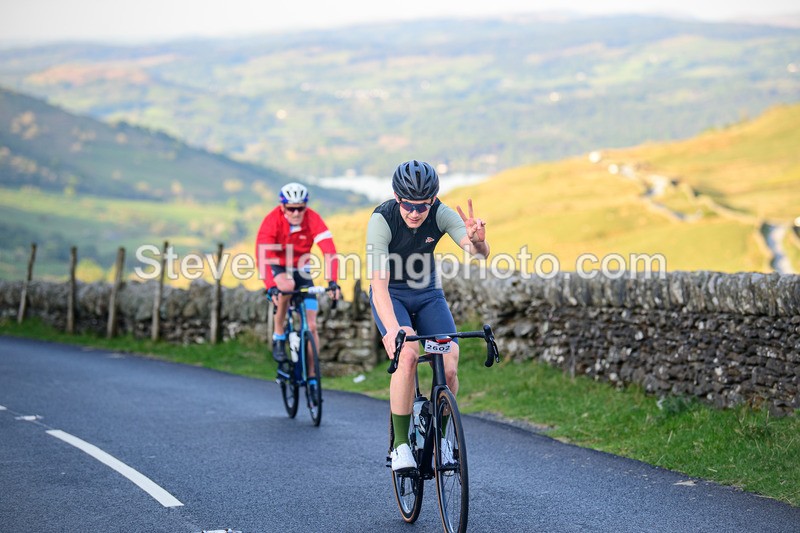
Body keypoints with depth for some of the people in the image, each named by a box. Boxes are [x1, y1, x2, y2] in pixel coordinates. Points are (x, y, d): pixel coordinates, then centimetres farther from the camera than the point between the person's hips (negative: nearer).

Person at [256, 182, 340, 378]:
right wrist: (271, 287, -48)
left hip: (301, 269, 2)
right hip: (277, 268, -2)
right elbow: (262, 256, -35)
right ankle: (279, 335, -19)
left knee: (311, 326, -8)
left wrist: (332, 281, -44)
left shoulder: (313, 219, -22)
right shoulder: (272, 221, -26)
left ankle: (311, 374, 3)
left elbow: (329, 251, -30)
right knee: (287, 285, -38)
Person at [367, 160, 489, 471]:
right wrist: (392, 329, -50)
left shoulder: (441, 214, -19)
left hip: (427, 293, 3)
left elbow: (480, 253, -31)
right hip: (391, 296, -3)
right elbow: (379, 284, -34)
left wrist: (478, 241, -55)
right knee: (407, 355, -28)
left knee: (449, 368, -14)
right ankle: (400, 443, -17)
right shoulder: (381, 221, -27)